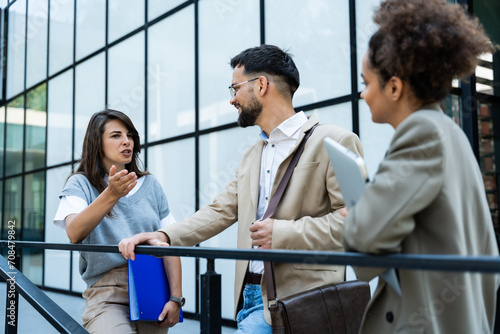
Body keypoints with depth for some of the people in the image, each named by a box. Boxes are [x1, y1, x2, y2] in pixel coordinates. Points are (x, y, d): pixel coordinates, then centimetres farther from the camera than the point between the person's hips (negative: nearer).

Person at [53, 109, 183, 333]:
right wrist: (111, 194, -29)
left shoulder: (150, 185, 12)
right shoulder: (81, 184, 4)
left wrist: (176, 297, -2)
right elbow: (74, 233, -16)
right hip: (106, 295, -3)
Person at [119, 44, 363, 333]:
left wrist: (284, 233, -18)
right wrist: (164, 236, -2)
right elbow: (221, 211, 12)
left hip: (297, 301, -7)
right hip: (252, 295, 7)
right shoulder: (251, 158, 19)